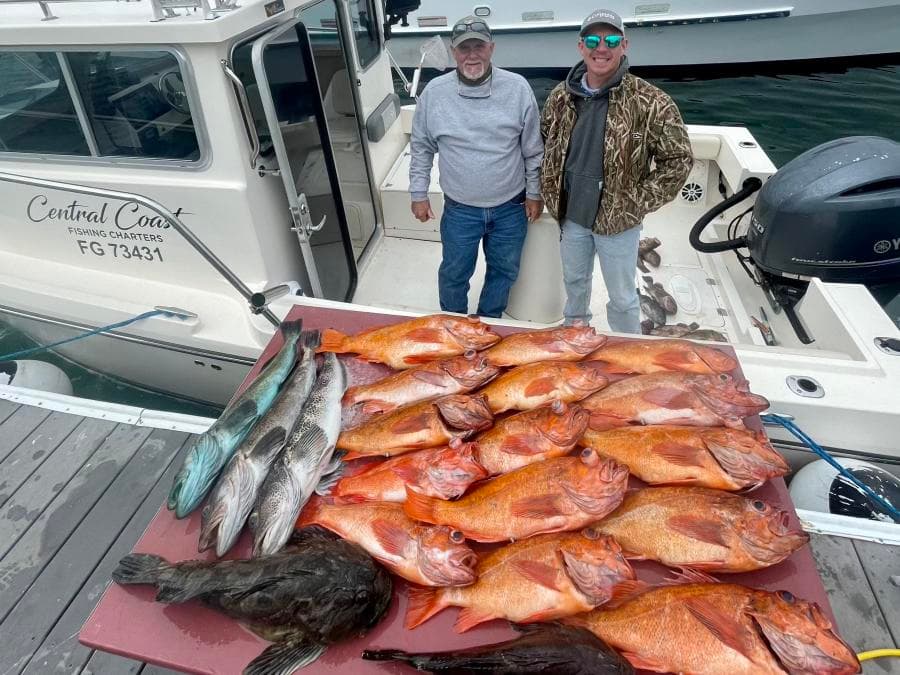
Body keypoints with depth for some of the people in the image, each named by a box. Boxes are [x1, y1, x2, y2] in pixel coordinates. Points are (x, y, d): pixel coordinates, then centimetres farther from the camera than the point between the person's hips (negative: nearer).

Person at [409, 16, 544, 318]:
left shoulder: (517, 88, -8)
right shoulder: (434, 92, -7)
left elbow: (533, 149, -1)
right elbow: (421, 147, 3)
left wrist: (534, 193, 2)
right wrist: (418, 194, 3)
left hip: (510, 206, 1)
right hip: (459, 209, 0)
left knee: (504, 270, 17)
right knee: (454, 273, 13)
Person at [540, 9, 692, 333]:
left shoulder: (650, 102, -15)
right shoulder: (560, 97, -2)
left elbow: (679, 160, -10)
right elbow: (543, 145, 13)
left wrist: (638, 203, -14)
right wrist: (551, 193, 5)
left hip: (618, 222, -4)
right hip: (571, 216, 4)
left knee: (622, 297, 9)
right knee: (574, 281, 23)